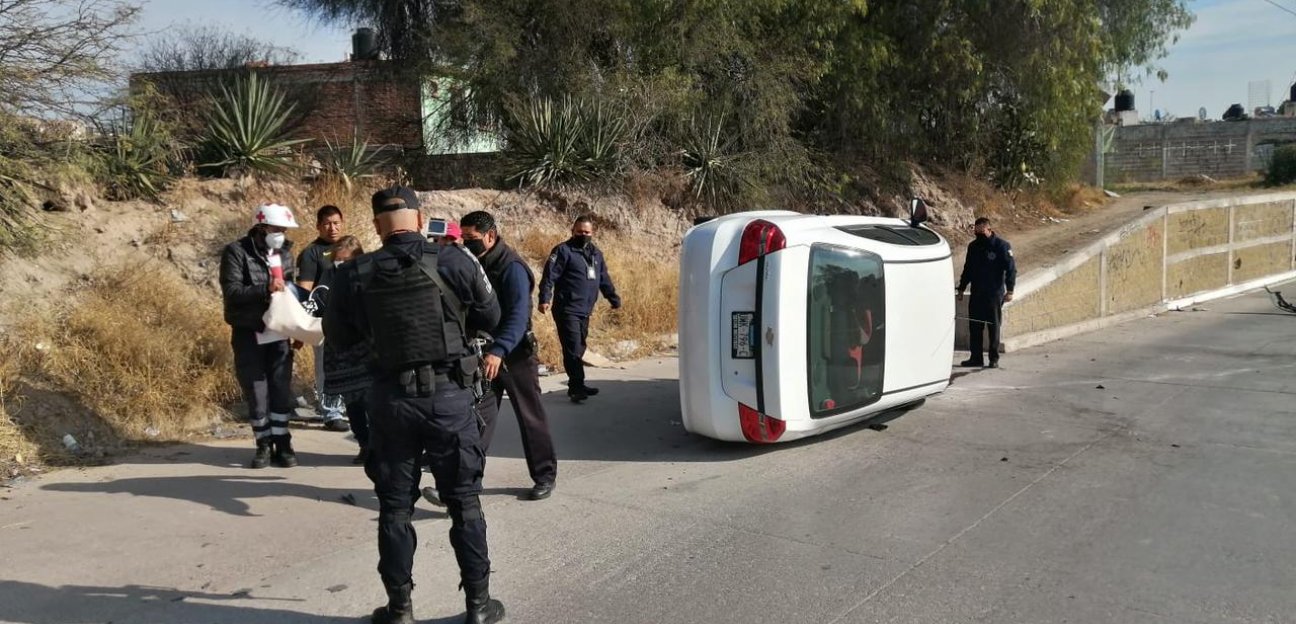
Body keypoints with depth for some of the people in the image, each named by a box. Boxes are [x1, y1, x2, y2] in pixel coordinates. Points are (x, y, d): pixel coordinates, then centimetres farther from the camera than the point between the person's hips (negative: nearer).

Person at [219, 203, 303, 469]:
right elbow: (231, 292, -18)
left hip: (279, 333, 4)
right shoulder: (236, 252, -9)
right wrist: (265, 289, -31)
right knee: (256, 394, 3)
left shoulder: (285, 252, 7)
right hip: (249, 335, -3)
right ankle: (264, 445, 16)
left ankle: (282, 444, 12)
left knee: (282, 391, 3)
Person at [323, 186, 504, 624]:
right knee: (464, 502, 12)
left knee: (395, 506, 14)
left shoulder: (354, 275, -5)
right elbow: (491, 317, 6)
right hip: (450, 396, -1)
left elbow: (338, 338, 8)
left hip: (391, 399, 1)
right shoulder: (455, 265, -9)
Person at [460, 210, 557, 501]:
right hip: (483, 352, 6)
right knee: (479, 416, 4)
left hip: (514, 354, -6)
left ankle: (545, 475, 16)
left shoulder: (511, 267, -19)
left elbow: (518, 315, -31)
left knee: (530, 416, 4)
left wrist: (499, 351, -44)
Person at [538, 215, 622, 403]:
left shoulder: (596, 253, 16)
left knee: (579, 348, 13)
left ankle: (577, 386, 21)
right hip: (567, 309, -7)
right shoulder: (563, 251, -7)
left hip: (585, 310, 7)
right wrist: (545, 299, -25)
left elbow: (604, 279, 25)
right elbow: (549, 276, -15)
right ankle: (576, 386, -9)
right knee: (573, 348, -11)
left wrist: (614, 299, 26)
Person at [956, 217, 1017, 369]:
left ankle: (994, 359, 8)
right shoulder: (973, 246, 11)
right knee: (974, 327, 6)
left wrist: (1009, 290, -16)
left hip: (994, 295, -5)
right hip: (976, 294, 5)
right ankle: (976, 357, 14)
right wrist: (961, 289, 19)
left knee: (994, 327, 1)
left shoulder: (1002, 246, -7)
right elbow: (967, 269, 20)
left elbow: (1011, 269, -9)